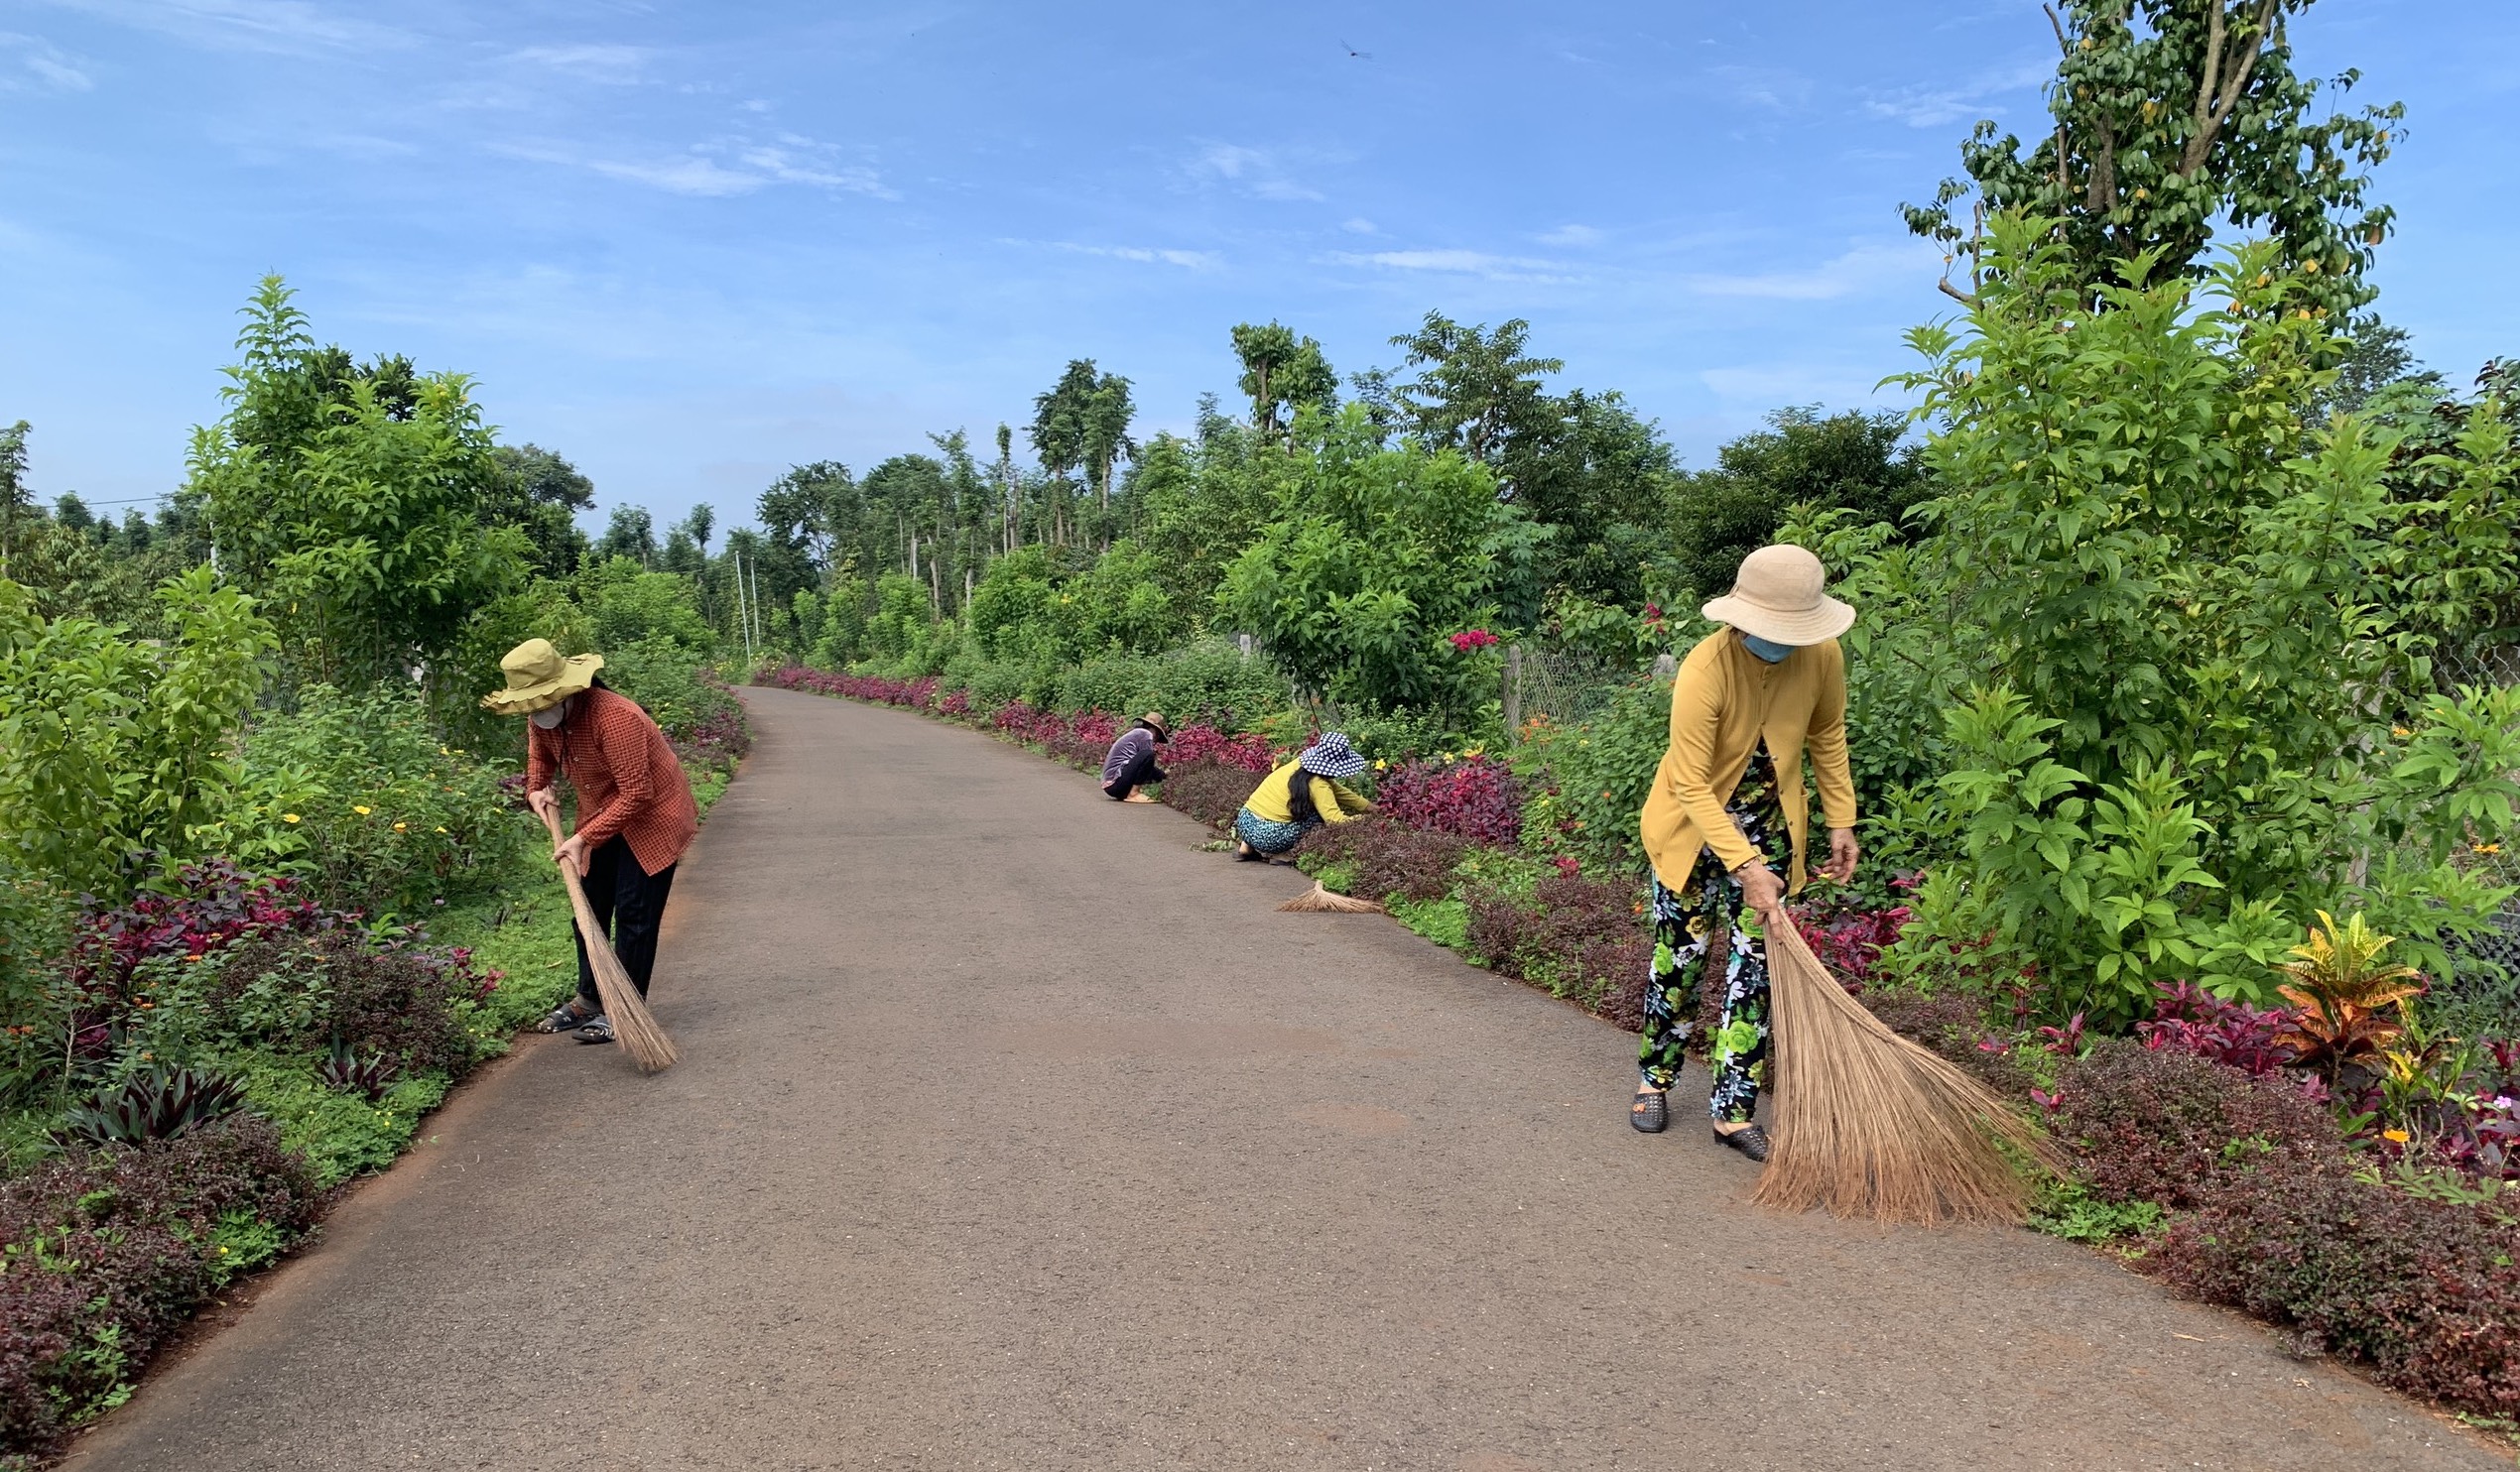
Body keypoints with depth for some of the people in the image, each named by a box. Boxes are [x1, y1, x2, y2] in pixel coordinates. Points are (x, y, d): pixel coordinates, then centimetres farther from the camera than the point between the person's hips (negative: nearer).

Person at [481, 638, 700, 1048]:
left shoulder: (615, 718, -33)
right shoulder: (541, 720, -8)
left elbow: (636, 794, -30)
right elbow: (539, 756, 18)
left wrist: (583, 838, -28)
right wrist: (536, 790, -2)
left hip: (651, 817, -8)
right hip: (601, 816, 8)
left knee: (633, 914, -7)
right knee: (589, 907, 12)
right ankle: (589, 999, 26)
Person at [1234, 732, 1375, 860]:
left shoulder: (1300, 763, 10)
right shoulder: (1318, 786, -14)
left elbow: (1340, 792, 18)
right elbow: (1337, 821, -22)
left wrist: (1372, 808, 19)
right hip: (1266, 837, -7)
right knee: (1321, 816, 1)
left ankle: (1248, 846, 19)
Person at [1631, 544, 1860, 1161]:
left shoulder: (1822, 656, -16)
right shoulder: (1705, 671, -30)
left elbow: (1828, 735, 5)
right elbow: (1692, 787, -27)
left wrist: (1842, 822, 4)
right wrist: (1744, 867, -33)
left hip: (1771, 824, 4)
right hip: (1695, 823, -3)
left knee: (1755, 963, 1)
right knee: (1680, 956, 4)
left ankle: (1733, 1110, 8)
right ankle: (1654, 1081, 26)